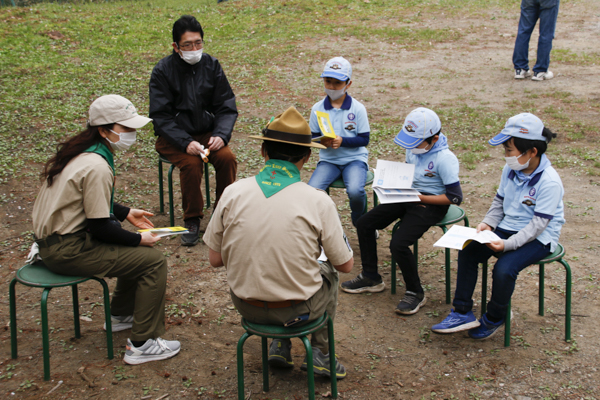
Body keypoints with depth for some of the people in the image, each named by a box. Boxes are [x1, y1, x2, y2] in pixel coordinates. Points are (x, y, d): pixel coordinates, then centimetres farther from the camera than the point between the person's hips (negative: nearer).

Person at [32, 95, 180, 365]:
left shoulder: (80, 150, 7)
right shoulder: (97, 166, -24)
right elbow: (99, 227, -21)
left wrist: (127, 213, 16)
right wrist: (139, 239, -9)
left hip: (52, 238, 10)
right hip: (67, 251, -10)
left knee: (135, 249, 23)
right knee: (153, 261, -11)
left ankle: (121, 315, 35)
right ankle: (142, 344, -7)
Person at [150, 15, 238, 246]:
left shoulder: (211, 65, 1)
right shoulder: (163, 71, -8)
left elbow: (227, 107, 1)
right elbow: (160, 116, -12)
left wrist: (221, 135, -18)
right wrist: (186, 143, -27)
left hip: (207, 133, 3)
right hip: (173, 137, -3)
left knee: (227, 158, -24)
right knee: (191, 163, -30)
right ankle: (192, 221, -12)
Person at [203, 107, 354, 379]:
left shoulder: (233, 193, -11)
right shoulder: (318, 201, -17)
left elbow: (215, 259, -2)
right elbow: (346, 265, -6)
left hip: (245, 305, 3)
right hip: (298, 311, -2)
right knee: (328, 272, 30)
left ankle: (280, 346, 31)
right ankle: (319, 352, 32)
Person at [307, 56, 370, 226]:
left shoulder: (358, 108, -5)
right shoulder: (317, 108, 2)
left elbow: (364, 139, -5)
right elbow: (313, 136, 9)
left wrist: (342, 141, -21)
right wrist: (322, 141, -15)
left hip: (354, 159, -2)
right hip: (328, 160, 3)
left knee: (355, 192, -31)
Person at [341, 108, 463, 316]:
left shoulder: (445, 159, -22)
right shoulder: (413, 148, 0)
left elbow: (455, 197, -20)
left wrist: (419, 198, -21)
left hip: (431, 204, -8)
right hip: (408, 196, 9)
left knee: (398, 244, -25)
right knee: (364, 224, 3)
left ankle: (416, 293, -2)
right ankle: (371, 278, 19)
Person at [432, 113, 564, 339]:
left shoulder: (549, 182, -22)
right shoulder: (511, 170, 1)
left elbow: (538, 224, -23)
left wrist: (508, 244, -31)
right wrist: (488, 223, -6)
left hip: (538, 238, -7)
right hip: (508, 227, 7)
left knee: (504, 268, -30)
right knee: (467, 251, -12)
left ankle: (494, 319, -3)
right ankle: (462, 313, -7)